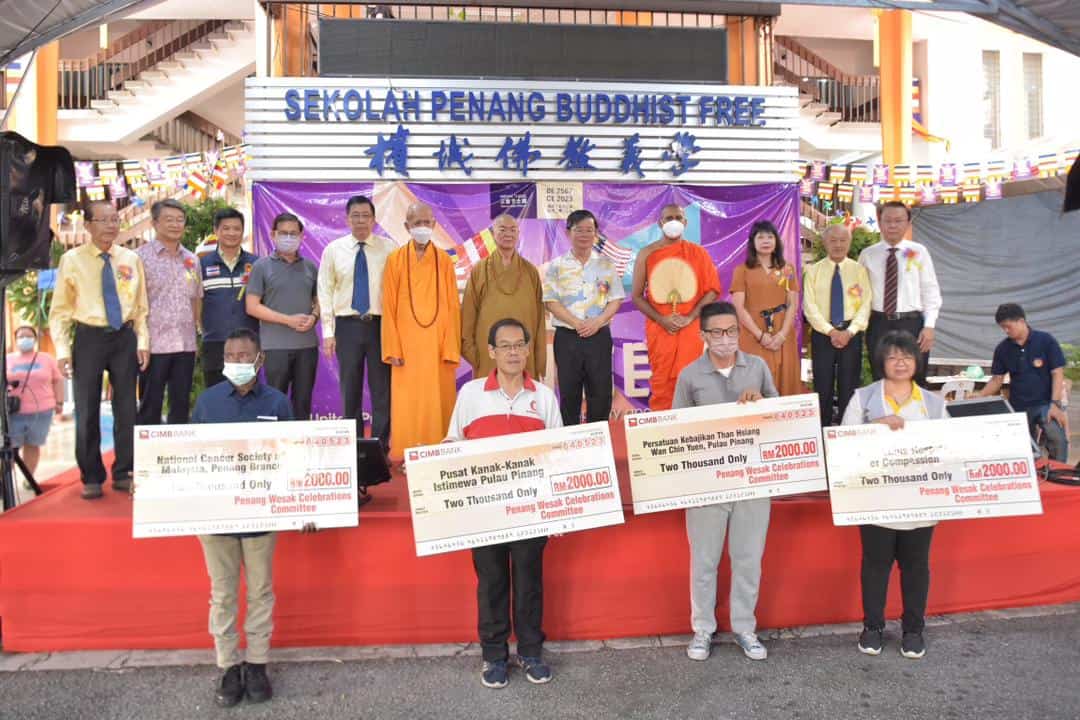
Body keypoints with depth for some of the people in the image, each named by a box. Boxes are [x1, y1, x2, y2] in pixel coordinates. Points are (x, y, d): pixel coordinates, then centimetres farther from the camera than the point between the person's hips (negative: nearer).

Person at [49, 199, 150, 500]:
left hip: (124, 337, 2)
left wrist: (142, 342, -1)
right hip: (89, 338, -2)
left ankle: (123, 473, 22)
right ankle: (92, 478, 18)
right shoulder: (72, 259, -3)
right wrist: (62, 349, -9)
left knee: (126, 408, 8)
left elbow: (141, 308, 8)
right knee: (87, 411, 4)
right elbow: (60, 309, -1)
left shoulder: (131, 259, 5)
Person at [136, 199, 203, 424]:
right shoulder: (141, 257, -3)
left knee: (182, 404, 10)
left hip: (186, 344, 5)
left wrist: (194, 328, 11)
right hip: (154, 344, -5)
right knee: (150, 405, 3)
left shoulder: (192, 259, 13)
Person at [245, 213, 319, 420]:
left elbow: (319, 300, 18)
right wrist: (289, 320, -11)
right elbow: (252, 307, -3)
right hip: (276, 345, -3)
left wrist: (313, 316, -6)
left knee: (303, 401, 6)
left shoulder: (310, 267, 12)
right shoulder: (262, 266, 1)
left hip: (307, 343, 3)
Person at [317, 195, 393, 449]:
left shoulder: (388, 248, -1)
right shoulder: (333, 249, 5)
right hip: (347, 325, 2)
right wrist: (328, 332, -1)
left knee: (381, 388, 3)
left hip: (379, 323, -2)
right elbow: (325, 292, 5)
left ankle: (380, 445, 13)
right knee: (350, 389, 10)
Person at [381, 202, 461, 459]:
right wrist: (393, 349, -6)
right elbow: (388, 307, 1)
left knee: (439, 401, 3)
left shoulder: (444, 260, 4)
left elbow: (453, 306, 2)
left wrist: (452, 349, -5)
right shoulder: (395, 260, 2)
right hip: (407, 344, -1)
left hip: (438, 344, 1)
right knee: (408, 404, 1)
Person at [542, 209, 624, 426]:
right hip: (567, 336, -1)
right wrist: (577, 323, -14)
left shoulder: (606, 264, 7)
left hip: (599, 335, 1)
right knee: (569, 392, 5)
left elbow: (616, 299, 4)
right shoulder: (556, 266, 2)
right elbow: (551, 302, -4)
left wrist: (597, 322, -12)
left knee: (600, 392, 4)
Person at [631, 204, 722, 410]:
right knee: (661, 383, 1)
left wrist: (690, 317, -10)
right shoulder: (647, 254, 5)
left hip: (691, 328, 0)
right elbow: (636, 295, 4)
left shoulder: (698, 252, 6)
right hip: (659, 329, 0)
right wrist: (661, 319, -10)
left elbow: (713, 289, 3)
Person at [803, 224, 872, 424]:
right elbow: (809, 306, -4)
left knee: (849, 385, 4)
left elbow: (865, 305, -1)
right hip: (822, 333, 0)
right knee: (823, 385, 3)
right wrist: (831, 331, -13)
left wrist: (849, 332, -14)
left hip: (851, 333, 0)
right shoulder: (813, 270, 4)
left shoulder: (859, 270, 6)